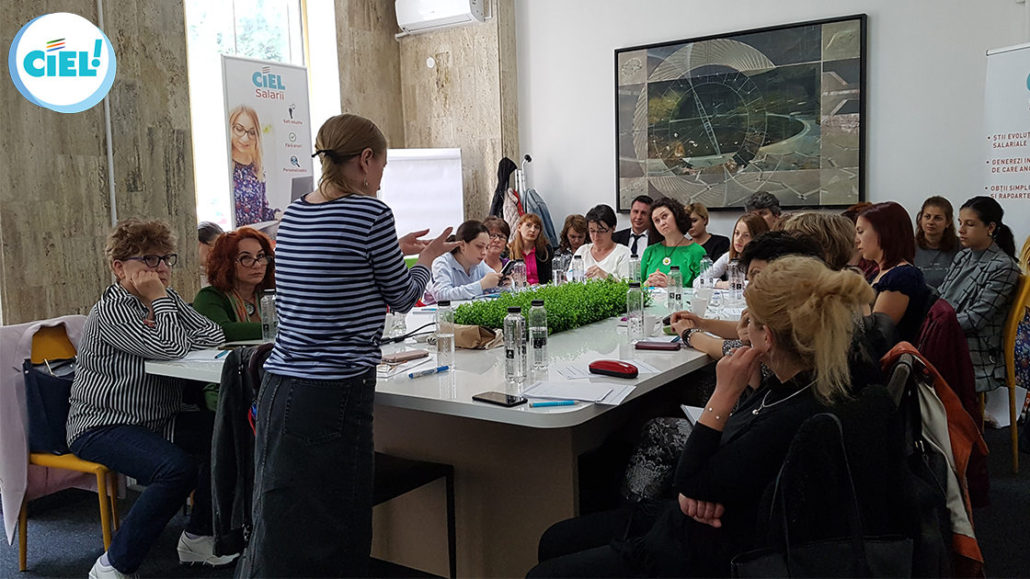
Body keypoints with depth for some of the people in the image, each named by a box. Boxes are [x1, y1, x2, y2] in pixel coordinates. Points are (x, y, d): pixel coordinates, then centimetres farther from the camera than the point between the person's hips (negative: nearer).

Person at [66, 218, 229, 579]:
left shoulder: (167, 300, 12)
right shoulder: (111, 309, -15)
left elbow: (213, 336, 3)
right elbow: (170, 349, -26)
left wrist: (162, 335, -11)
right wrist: (160, 301, -14)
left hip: (156, 420, 8)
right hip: (101, 426, -8)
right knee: (177, 467, -31)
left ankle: (197, 538, 3)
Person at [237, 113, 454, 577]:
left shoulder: (293, 215, 11)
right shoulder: (371, 213, -10)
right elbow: (401, 297, 3)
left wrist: (395, 251, 30)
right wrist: (427, 258, 21)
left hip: (278, 388, 8)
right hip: (333, 395, -8)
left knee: (276, 531, 14)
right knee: (321, 540, 2)